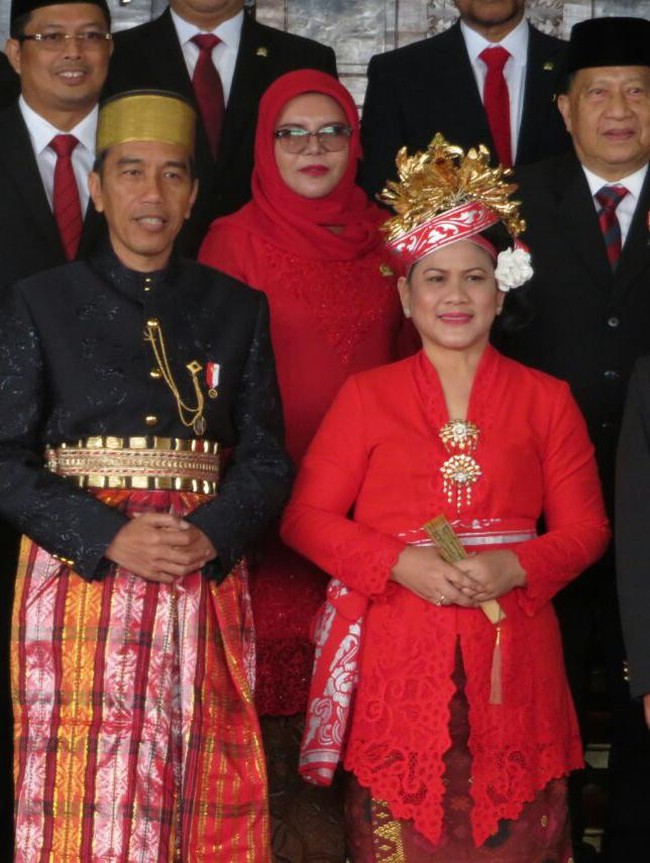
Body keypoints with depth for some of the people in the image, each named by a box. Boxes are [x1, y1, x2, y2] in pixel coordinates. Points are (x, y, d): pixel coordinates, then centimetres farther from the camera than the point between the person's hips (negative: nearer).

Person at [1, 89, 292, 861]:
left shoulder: (238, 310, 11)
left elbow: (266, 455, 5)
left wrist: (210, 535, -14)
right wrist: (111, 536, -15)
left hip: (205, 585, 2)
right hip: (80, 578, -1)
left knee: (202, 797, 2)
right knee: (83, 793, -3)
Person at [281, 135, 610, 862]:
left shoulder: (545, 399, 8)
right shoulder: (367, 397, 5)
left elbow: (585, 525, 6)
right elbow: (306, 516, 2)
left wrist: (512, 568, -13)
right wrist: (401, 564, -12)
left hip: (511, 658, 1)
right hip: (400, 655, -1)